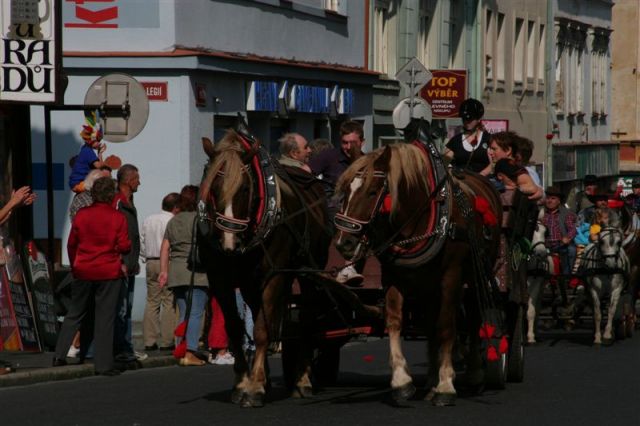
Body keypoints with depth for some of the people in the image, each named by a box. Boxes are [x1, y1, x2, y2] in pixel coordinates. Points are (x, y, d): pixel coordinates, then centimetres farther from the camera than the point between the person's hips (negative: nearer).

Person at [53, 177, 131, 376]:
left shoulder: (82, 215, -1)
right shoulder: (118, 218, -9)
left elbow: (72, 244, 6)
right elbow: (124, 246, -10)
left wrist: (74, 266, 20)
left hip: (83, 271, 3)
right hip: (109, 273, -3)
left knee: (75, 313, 15)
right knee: (105, 317, 1)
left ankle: (60, 355, 10)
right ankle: (103, 364, 0)